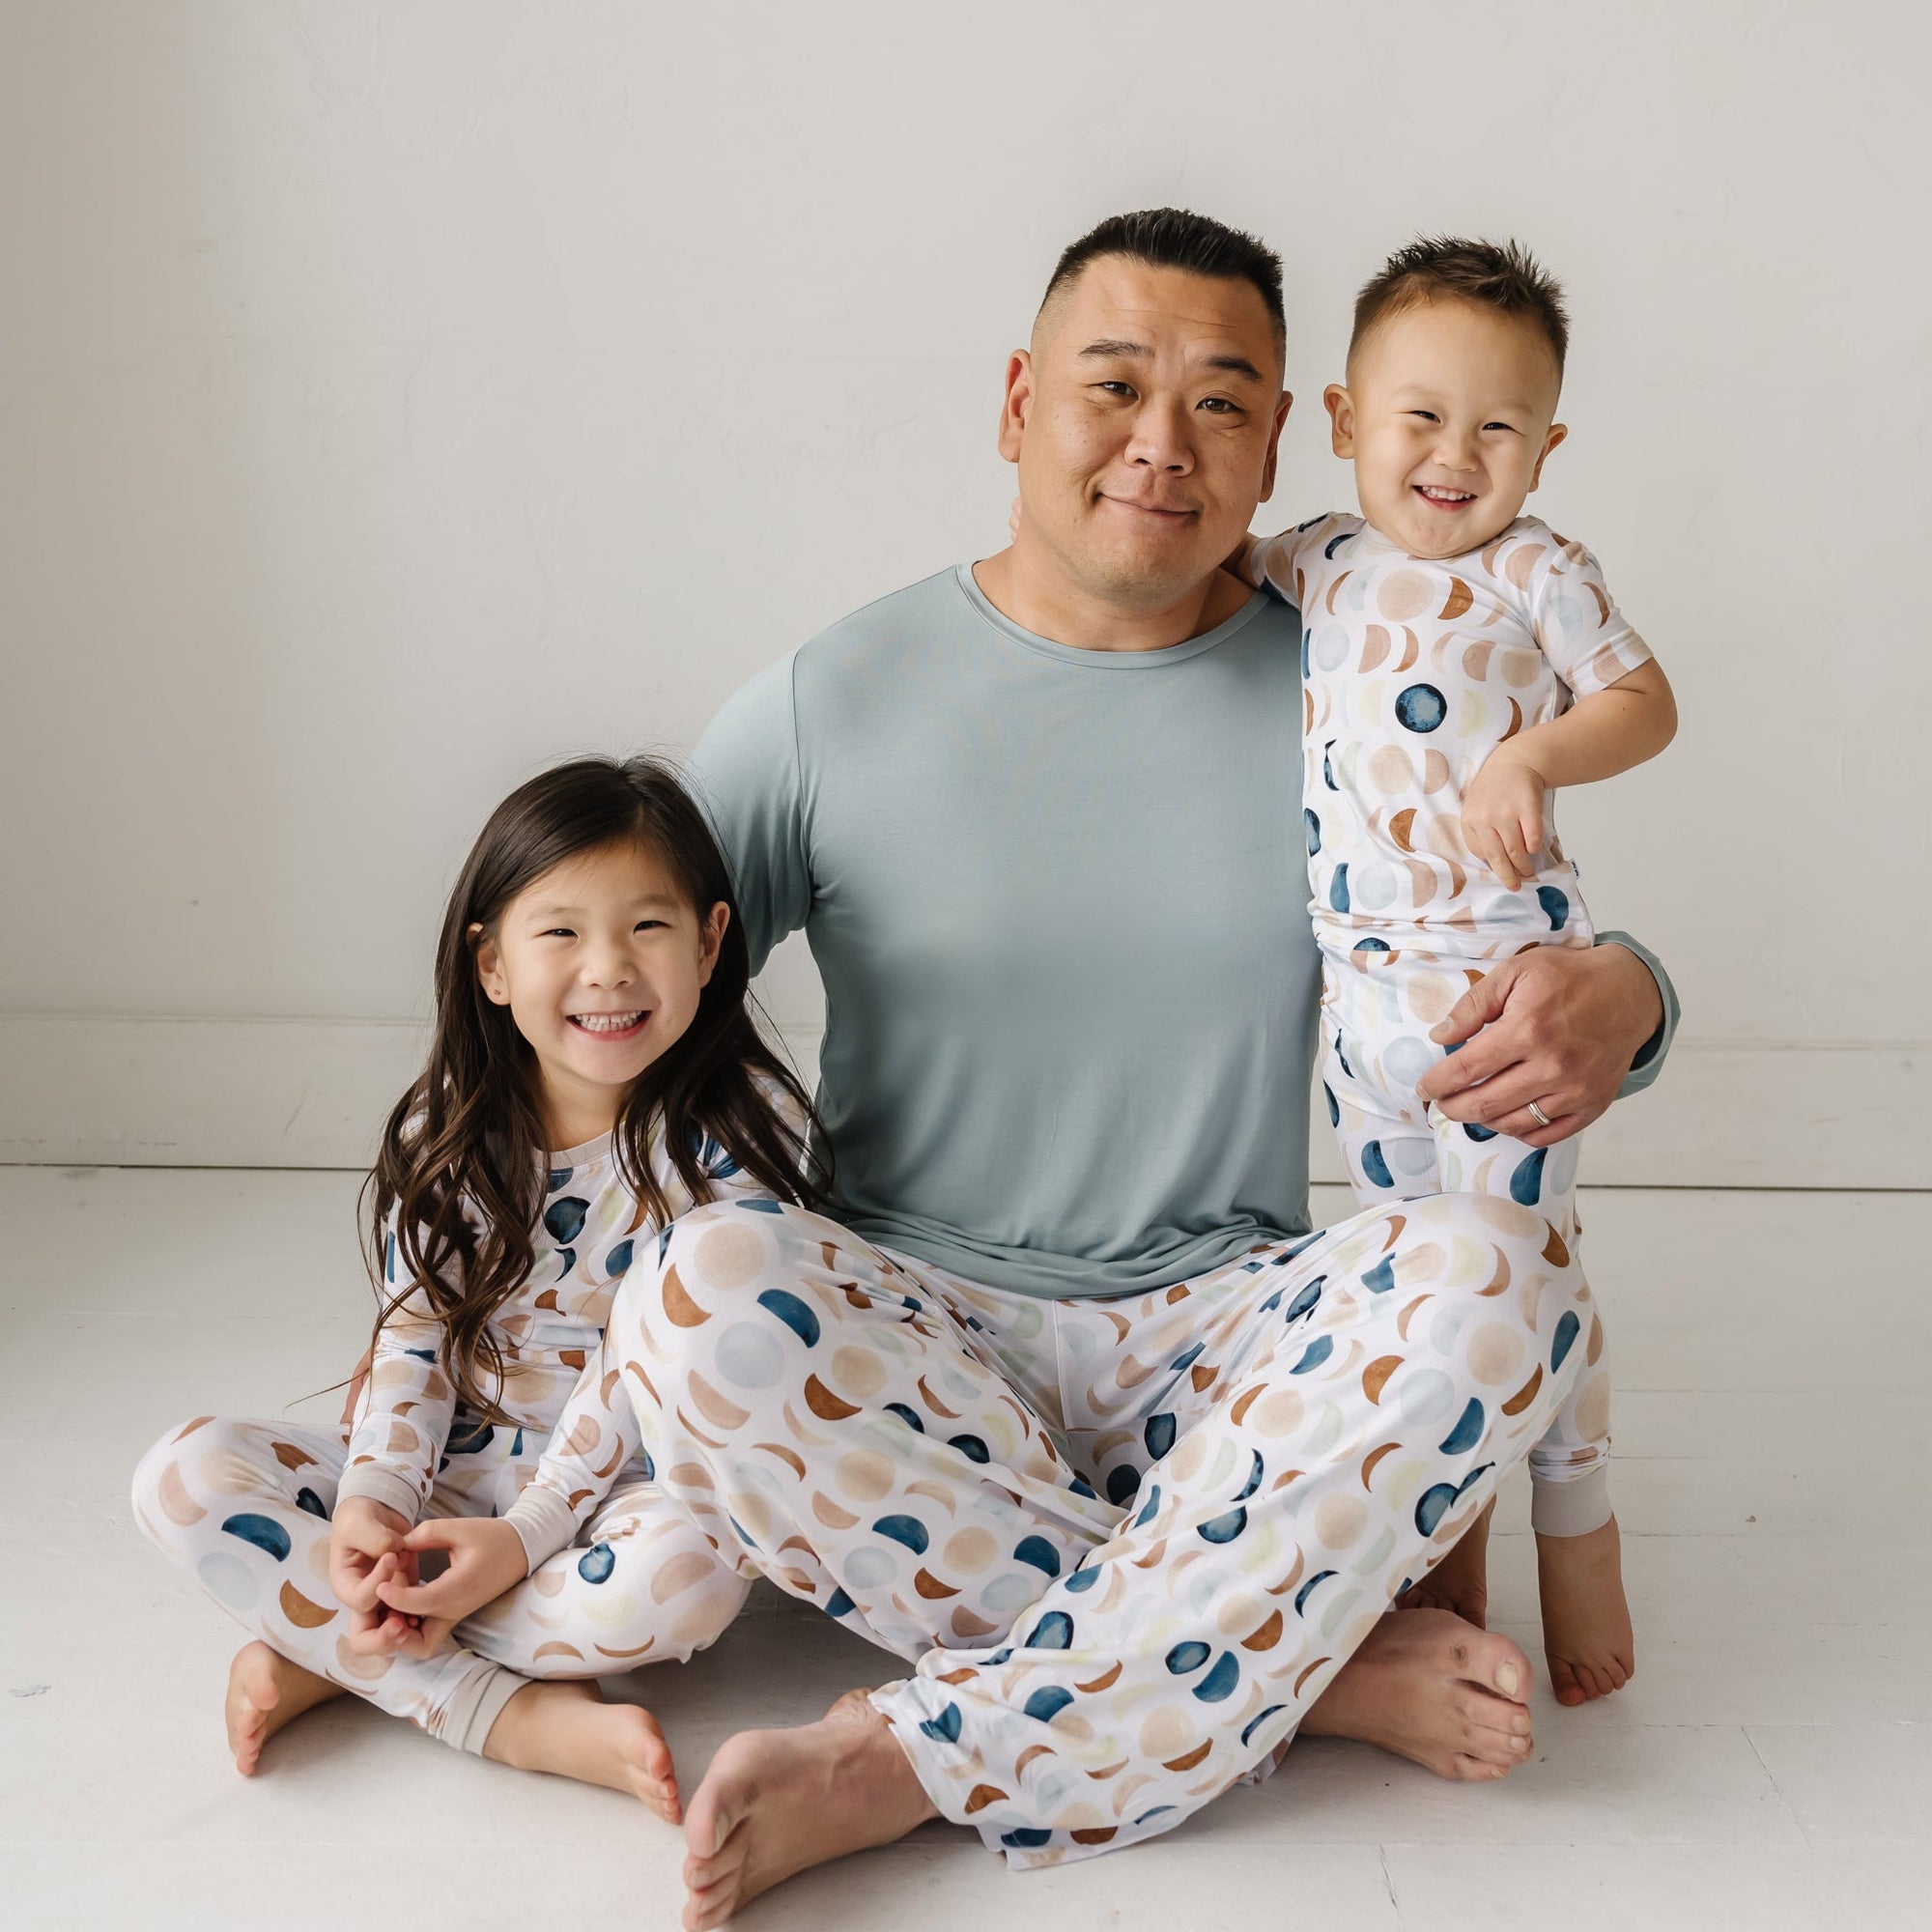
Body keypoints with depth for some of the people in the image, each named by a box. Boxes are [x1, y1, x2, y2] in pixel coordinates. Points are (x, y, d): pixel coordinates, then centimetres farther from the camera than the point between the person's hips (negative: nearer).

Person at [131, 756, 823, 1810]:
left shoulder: (736, 1131, -14)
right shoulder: (446, 1136, -1)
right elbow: (413, 1344, 0)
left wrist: (527, 1532, -23)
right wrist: (371, 1504, -18)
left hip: (625, 1491, -4)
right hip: (447, 1480, 4)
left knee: (690, 1567, -38)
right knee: (184, 1475, -15)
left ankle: (332, 1650, -18)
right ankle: (513, 1713, -24)